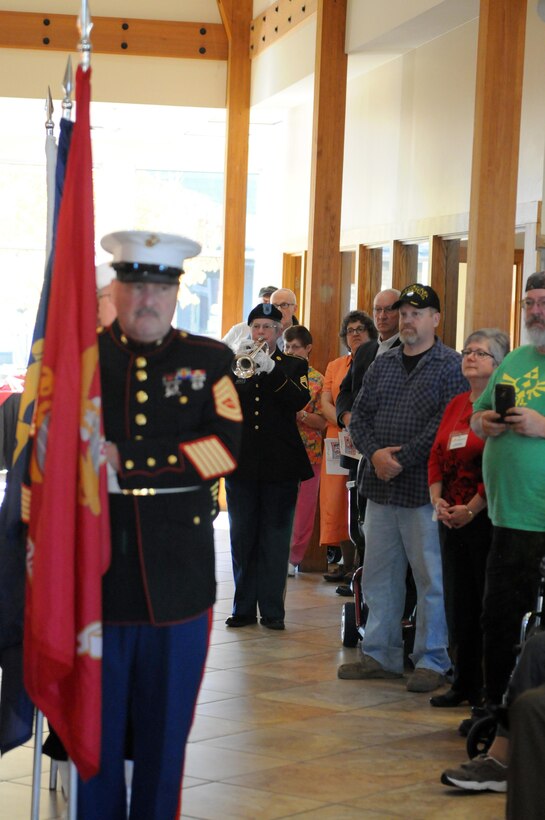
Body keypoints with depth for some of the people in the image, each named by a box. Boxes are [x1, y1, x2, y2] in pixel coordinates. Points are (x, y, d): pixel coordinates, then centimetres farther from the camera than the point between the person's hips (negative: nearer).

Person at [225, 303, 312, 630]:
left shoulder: (294, 366, 7)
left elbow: (300, 400, -11)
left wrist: (270, 369, -20)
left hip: (280, 466, -2)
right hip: (242, 464, 2)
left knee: (275, 540, 2)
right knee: (242, 539, 6)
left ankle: (272, 610, 7)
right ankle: (244, 608, 14)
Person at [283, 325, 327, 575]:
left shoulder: (318, 381, 0)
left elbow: (322, 422, -5)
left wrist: (298, 413, -19)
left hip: (307, 452, -1)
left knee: (302, 509, 4)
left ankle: (293, 557, 15)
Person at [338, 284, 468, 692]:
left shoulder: (451, 366, -4)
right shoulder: (383, 364, 14)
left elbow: (447, 423, -13)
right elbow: (359, 415, 11)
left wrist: (401, 459, -16)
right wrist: (375, 452, -8)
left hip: (425, 488, -6)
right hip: (381, 486, 6)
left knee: (431, 577, -1)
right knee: (379, 574, 11)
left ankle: (432, 661, 8)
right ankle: (381, 654, 21)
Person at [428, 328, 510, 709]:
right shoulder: (456, 405, 15)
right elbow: (437, 456, 14)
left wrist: (472, 508, -16)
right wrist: (438, 499, 0)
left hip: (486, 517, -7)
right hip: (451, 517, 7)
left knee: (487, 602, -3)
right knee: (458, 601, 10)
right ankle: (464, 683, 19)